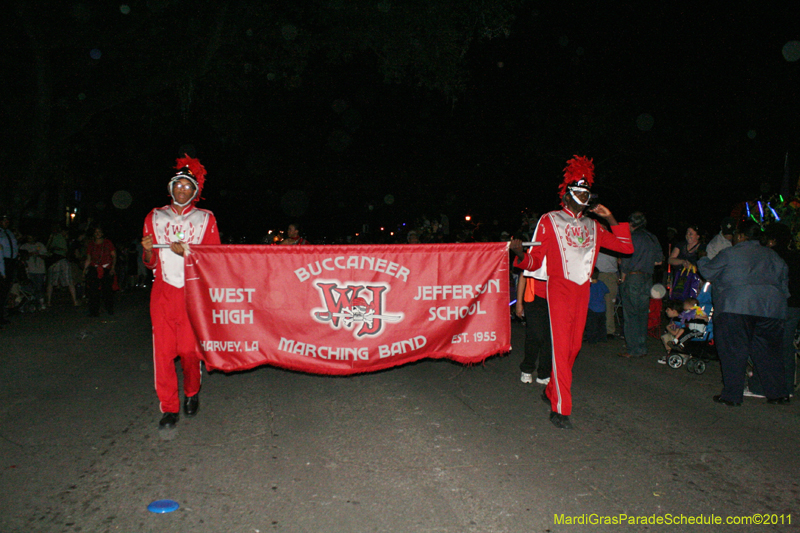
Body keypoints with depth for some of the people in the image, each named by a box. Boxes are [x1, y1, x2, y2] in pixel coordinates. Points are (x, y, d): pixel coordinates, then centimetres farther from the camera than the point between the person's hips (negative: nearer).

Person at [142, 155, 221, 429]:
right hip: (162, 291, 2)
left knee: (190, 348, -4)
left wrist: (188, 252, -11)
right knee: (163, 350, -4)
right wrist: (148, 250, -6)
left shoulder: (205, 219, 9)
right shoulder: (155, 218, 14)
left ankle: (192, 394, 23)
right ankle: (169, 408, 8)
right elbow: (150, 263, 16)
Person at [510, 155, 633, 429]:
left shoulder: (592, 226, 15)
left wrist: (610, 218, 6)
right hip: (559, 290, -5)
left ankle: (551, 391, 28)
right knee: (561, 346, -10)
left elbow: (625, 246, 13)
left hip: (582, 291, 6)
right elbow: (534, 261, -3)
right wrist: (520, 253, -25)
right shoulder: (549, 221, 1)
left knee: (574, 346, 9)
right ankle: (560, 409, -7)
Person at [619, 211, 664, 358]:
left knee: (630, 314, -2)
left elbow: (626, 259, -10)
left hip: (633, 277, -6)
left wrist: (623, 277, -1)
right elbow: (659, 260, 16)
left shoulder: (633, 237, -6)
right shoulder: (653, 238, 13)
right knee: (642, 314, 12)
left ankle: (633, 349, -2)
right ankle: (642, 348, 15)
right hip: (648, 279, 7)